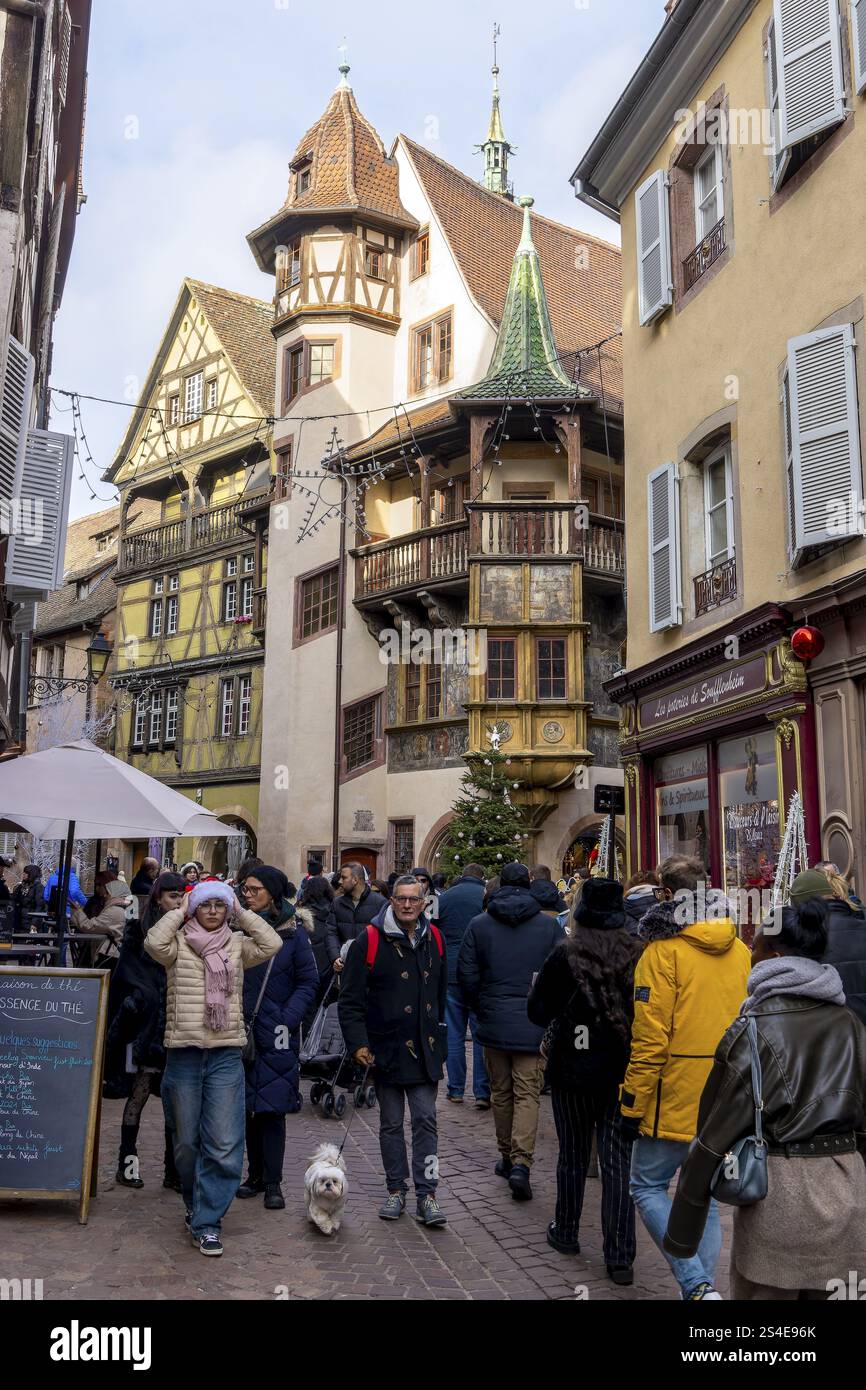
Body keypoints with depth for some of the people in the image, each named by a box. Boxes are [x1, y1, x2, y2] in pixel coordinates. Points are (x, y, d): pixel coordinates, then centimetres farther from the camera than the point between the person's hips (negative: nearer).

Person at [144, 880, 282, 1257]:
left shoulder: (237, 945, 8)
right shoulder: (178, 943, 3)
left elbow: (271, 944, -9)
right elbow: (154, 943, -19)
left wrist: (241, 912, -3)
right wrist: (180, 911, -7)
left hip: (226, 1054, 1)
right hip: (183, 1052, 0)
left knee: (225, 1145, -5)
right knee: (186, 1142, 13)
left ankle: (207, 1222, 6)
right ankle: (196, 1205, 36)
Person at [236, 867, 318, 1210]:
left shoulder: (293, 935, -3)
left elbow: (308, 983, -1)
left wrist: (287, 1019, -13)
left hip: (276, 1036, -3)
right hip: (243, 1031, 3)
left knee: (272, 1107, -3)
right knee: (250, 1106, 10)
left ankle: (272, 1183, 5)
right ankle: (256, 1174, 23)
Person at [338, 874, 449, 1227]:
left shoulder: (433, 938, 5)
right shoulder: (371, 939, -9)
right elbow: (351, 997, -7)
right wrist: (357, 1042, -13)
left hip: (424, 1050, 2)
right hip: (386, 1048, -2)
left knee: (426, 1121, 1)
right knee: (391, 1123, 10)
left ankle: (426, 1194, 7)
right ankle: (396, 1190, 23)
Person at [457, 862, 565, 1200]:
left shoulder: (479, 925, -1)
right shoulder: (550, 925, -3)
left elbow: (466, 975, -1)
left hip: (494, 1022, 1)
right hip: (534, 1025, -1)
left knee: (501, 1092, 15)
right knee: (527, 1094, 1)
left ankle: (507, 1156, 26)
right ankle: (521, 1163, -11)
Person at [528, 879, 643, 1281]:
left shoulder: (565, 957, -12)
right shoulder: (639, 955, -5)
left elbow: (538, 1012, -6)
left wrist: (537, 986, 12)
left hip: (574, 1071, -1)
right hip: (623, 1073, 2)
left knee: (573, 1156, 15)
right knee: (618, 1162, 6)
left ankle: (565, 1233, 31)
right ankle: (620, 1258, 7)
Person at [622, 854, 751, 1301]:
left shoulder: (664, 951, -13)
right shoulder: (740, 950, 6)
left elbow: (650, 1038, -17)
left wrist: (633, 1103, -9)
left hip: (676, 1098, -6)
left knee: (648, 1186, 8)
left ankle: (697, 1284, -4)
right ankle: (703, 1287, 20)